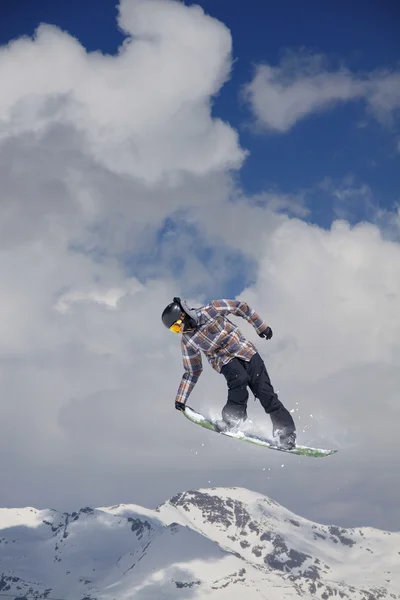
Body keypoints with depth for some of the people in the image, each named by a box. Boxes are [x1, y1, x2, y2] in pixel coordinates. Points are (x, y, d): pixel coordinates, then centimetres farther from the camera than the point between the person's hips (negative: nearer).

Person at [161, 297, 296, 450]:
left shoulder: (210, 310, -14)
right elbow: (192, 372, 6)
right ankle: (233, 416, -19)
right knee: (239, 377, -34)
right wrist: (180, 399, 1)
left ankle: (285, 431, -2)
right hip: (225, 361, 1)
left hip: (246, 351, -1)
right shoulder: (187, 342, -4)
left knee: (265, 392, -10)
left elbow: (240, 307, -3)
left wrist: (261, 326, 2)